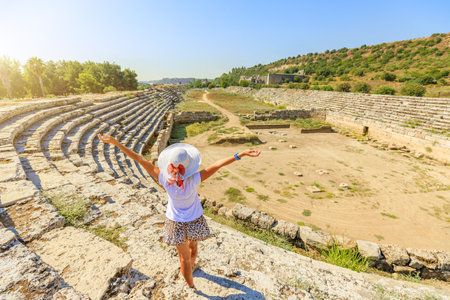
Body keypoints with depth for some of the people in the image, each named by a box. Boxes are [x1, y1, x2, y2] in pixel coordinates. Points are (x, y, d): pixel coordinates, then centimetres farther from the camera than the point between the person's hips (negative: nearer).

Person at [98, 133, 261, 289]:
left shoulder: (165, 180, -30)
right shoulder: (194, 180, -33)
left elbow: (141, 160, -27)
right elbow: (218, 164, -35)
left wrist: (115, 142, -20)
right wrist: (241, 154, -33)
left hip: (176, 223, 0)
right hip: (195, 220, 0)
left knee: (184, 257, 23)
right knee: (193, 248, 32)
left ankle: (190, 283, 50)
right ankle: (191, 267, 64)